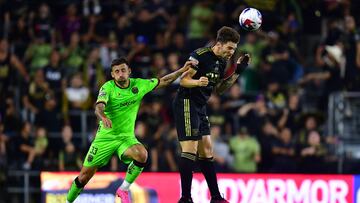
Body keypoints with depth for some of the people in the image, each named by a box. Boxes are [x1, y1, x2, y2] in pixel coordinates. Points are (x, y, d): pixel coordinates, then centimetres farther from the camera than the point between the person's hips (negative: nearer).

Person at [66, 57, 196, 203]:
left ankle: (123, 189, -11)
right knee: (85, 176, -1)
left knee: (142, 155, -31)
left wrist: (182, 70, 4)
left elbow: (163, 81, 11)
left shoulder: (139, 85, -2)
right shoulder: (108, 87, -13)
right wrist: (103, 117, -52)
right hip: (105, 136, -2)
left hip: (126, 137, 2)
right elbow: (99, 107, -30)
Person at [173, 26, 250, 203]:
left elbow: (219, 89, 18)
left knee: (206, 153, 10)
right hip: (186, 104, -9)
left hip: (200, 108, 9)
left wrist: (237, 72, 10)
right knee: (190, 150, -14)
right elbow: (183, 80, -16)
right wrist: (198, 82, -36)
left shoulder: (221, 62, 11)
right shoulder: (200, 55, -16)